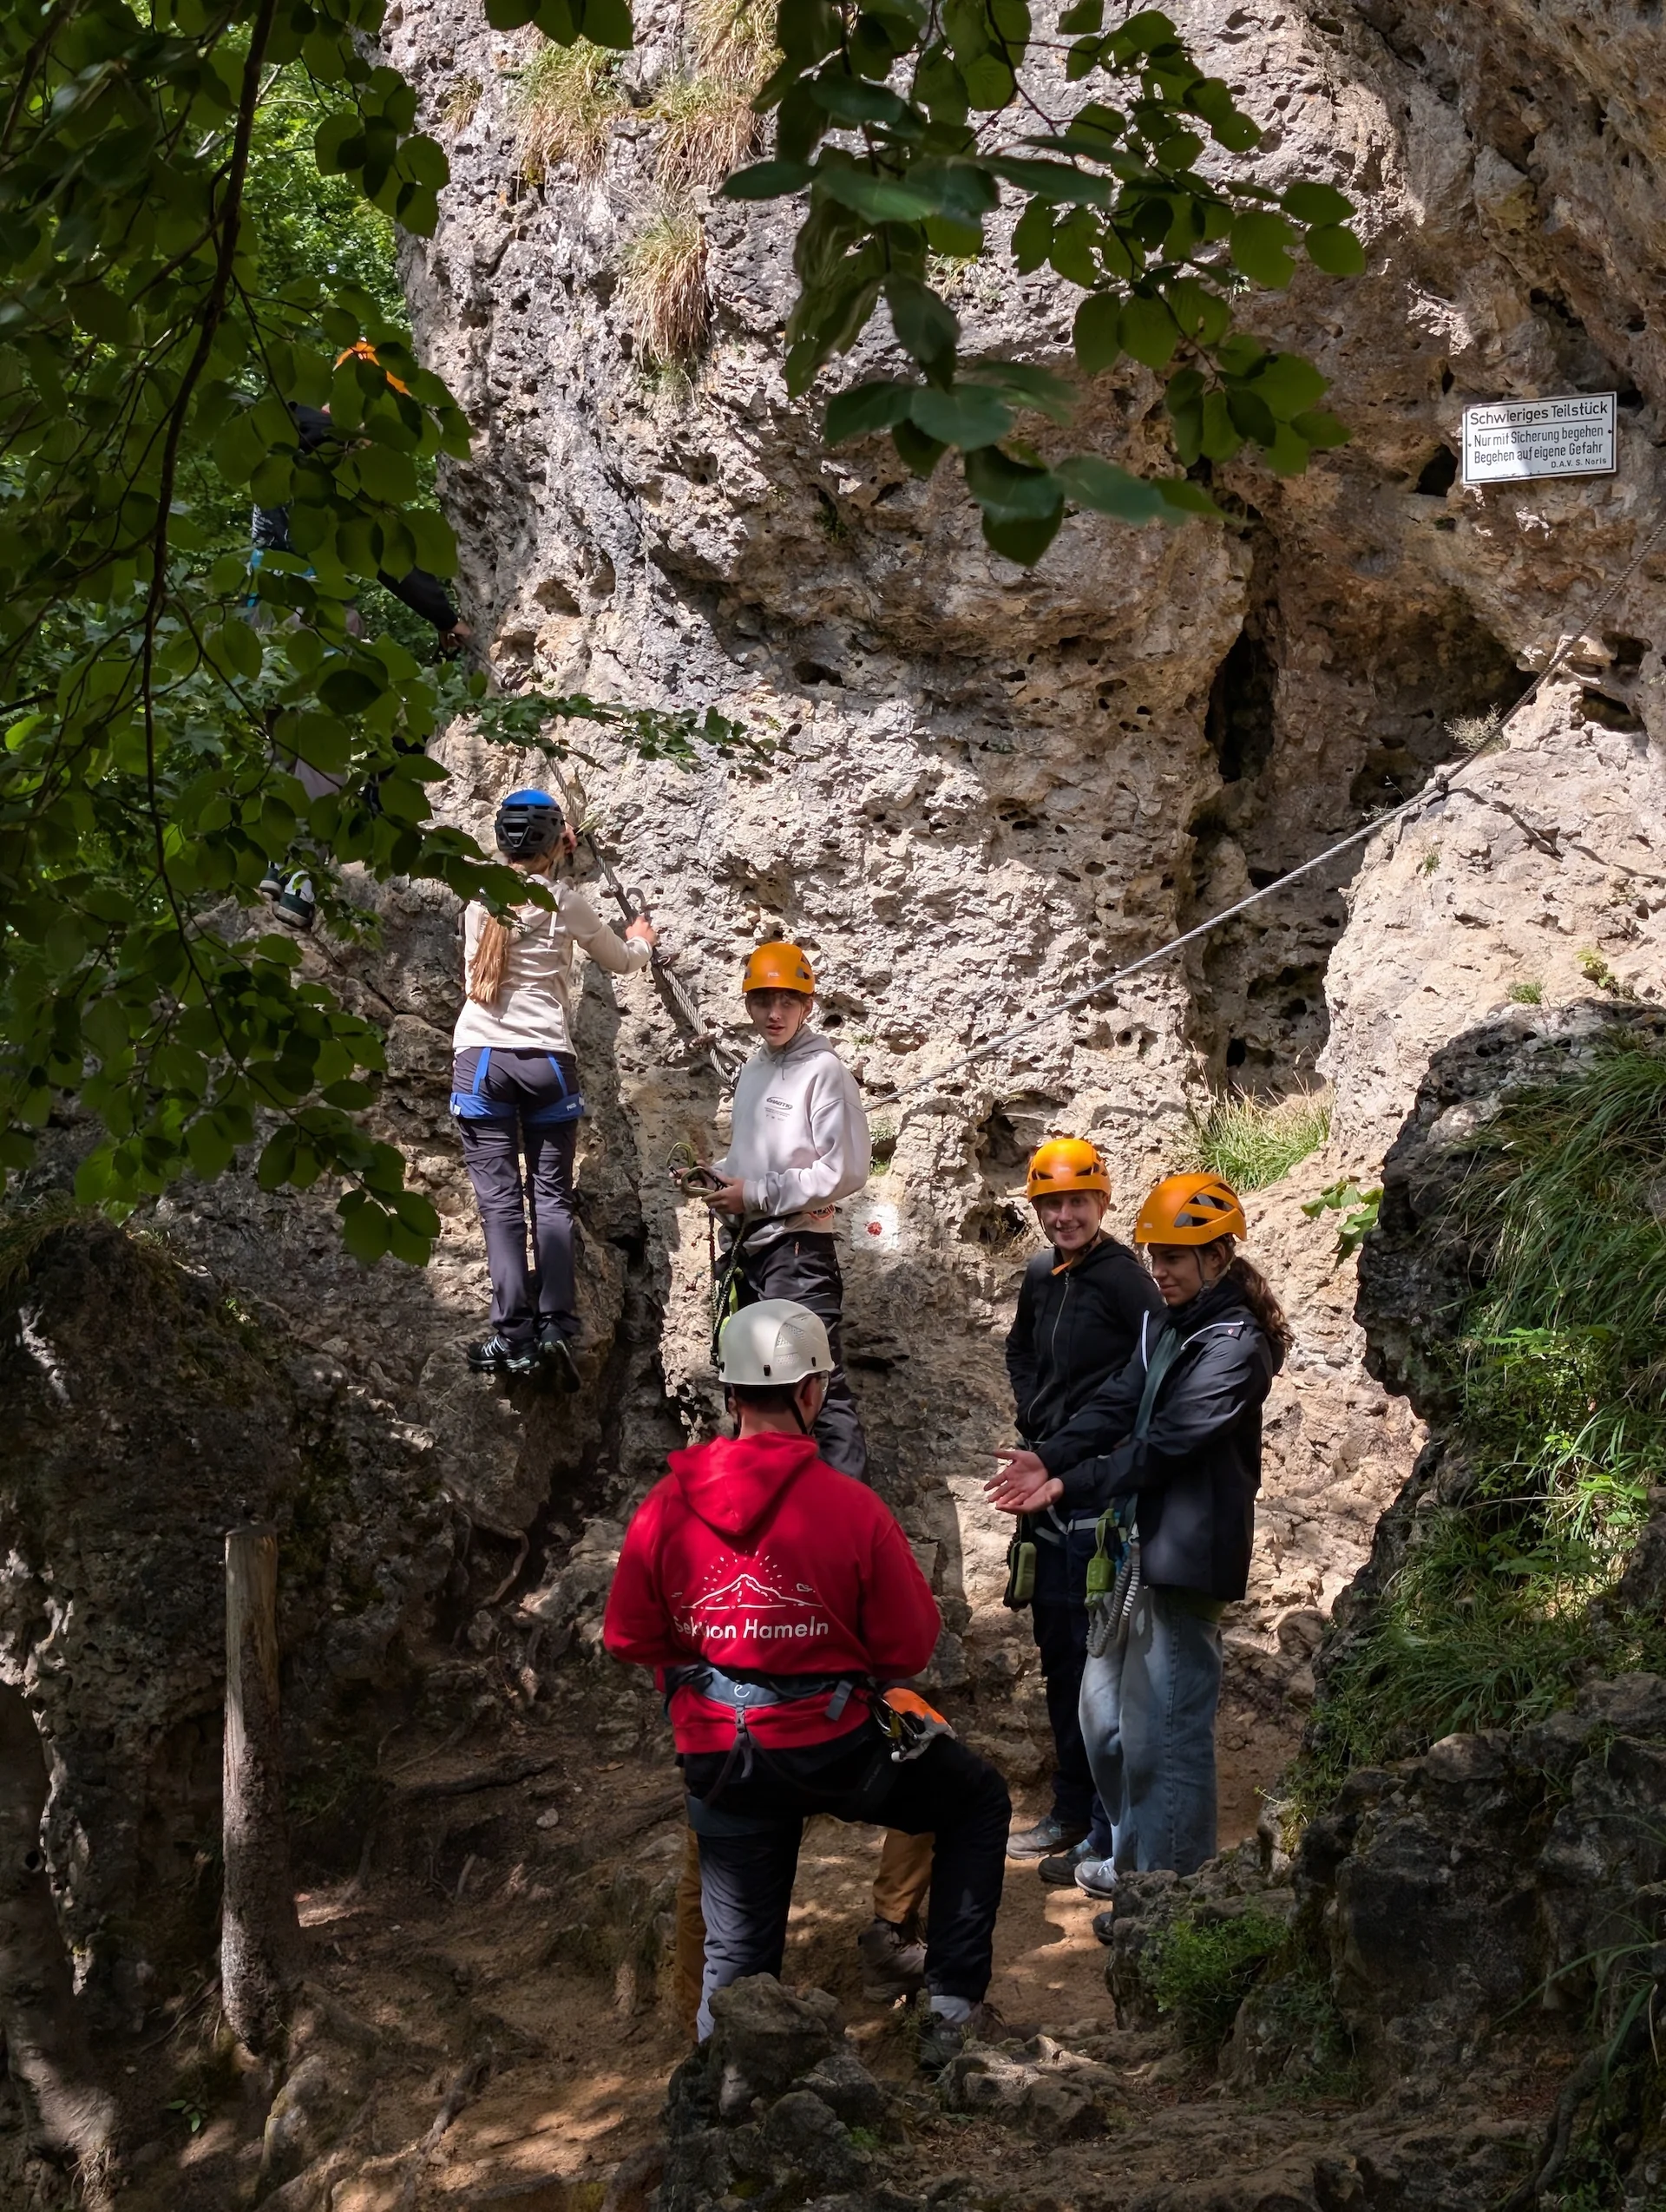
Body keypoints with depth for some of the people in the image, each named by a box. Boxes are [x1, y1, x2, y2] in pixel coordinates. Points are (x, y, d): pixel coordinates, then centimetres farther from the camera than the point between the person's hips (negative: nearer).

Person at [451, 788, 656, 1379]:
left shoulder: (479, 897, 4)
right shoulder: (566, 903, 2)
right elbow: (621, 963, 18)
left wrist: (553, 854, 47)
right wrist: (641, 941, 41)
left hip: (480, 1057, 1)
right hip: (546, 1060, -1)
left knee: (499, 1199, -1)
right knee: (551, 1197, 6)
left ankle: (513, 1333, -7)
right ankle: (555, 1326, -3)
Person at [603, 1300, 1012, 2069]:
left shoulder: (666, 1505, -8)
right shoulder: (850, 1507, -16)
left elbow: (627, 1639, 1)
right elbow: (909, 1646, -8)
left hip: (720, 1760, 3)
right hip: (835, 1746, -3)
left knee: (737, 1952, 16)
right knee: (979, 1803, 22)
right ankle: (951, 2009, 19)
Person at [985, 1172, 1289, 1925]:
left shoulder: (1234, 1345, -16)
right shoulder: (1165, 1325, 14)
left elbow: (1163, 1446, -21)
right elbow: (1113, 1407, 6)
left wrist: (1070, 1487, -22)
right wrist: (1047, 1459, -9)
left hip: (1184, 1554, -10)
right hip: (1138, 1542, 10)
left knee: (1163, 1727, -2)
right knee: (1105, 1708, 19)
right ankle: (1132, 1857, 35)